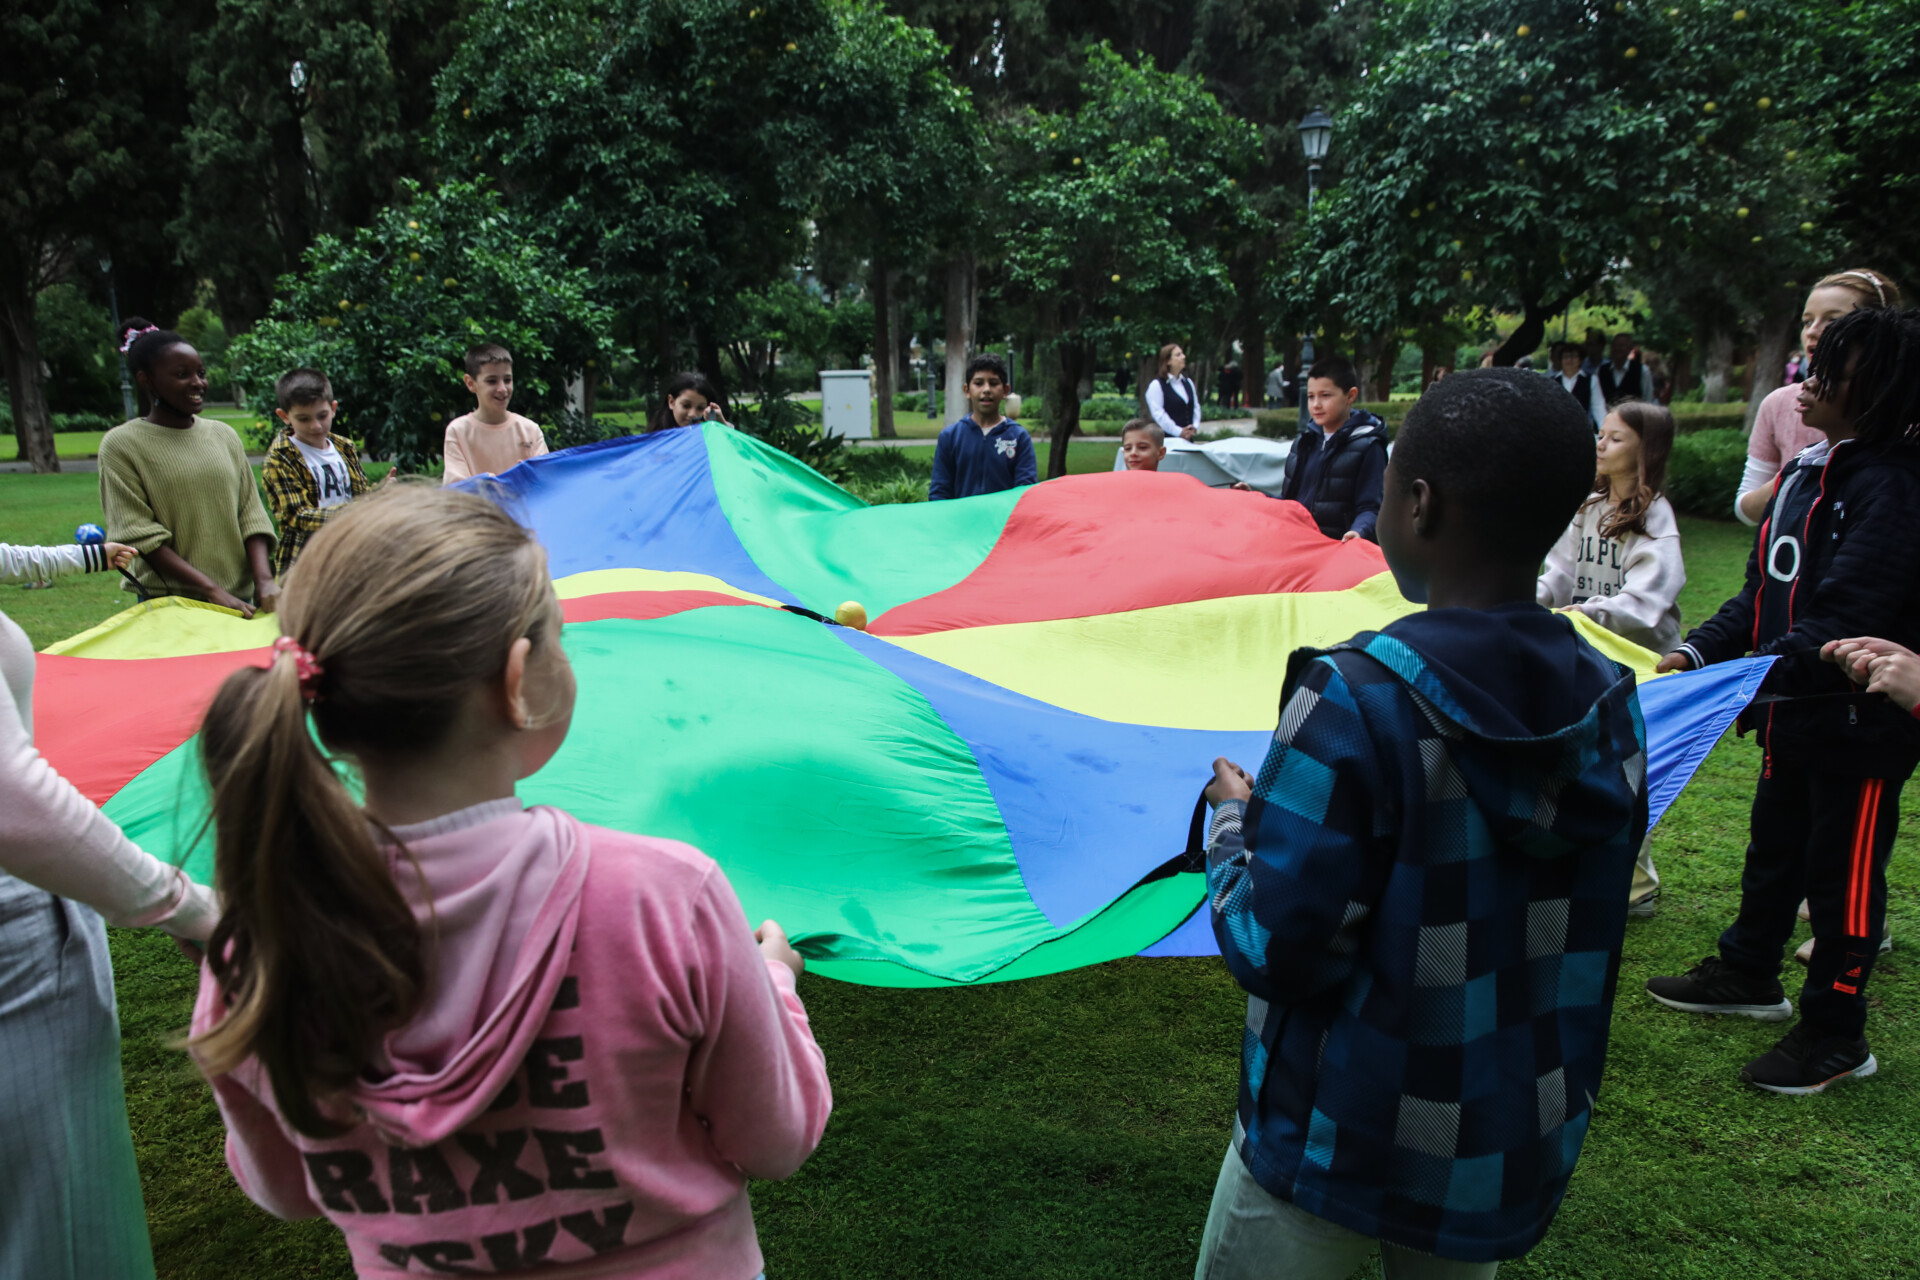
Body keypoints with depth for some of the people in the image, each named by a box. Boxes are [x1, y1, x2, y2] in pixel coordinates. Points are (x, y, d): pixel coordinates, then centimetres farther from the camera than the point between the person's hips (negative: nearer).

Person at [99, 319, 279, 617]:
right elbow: (138, 535, -8)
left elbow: (251, 514, 7)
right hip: (169, 606, -3)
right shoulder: (121, 444, -1)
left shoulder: (224, 435, 11)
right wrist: (212, 590, -17)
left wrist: (264, 580, -9)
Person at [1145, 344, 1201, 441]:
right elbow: (1158, 414, -14)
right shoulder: (1156, 385, -7)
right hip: (1167, 439, -7)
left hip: (1187, 437, 7)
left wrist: (1195, 426, 0)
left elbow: (1196, 406, 18)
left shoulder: (1188, 382, 16)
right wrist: (1179, 431, -15)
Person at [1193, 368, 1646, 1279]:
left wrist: (1233, 822, -5)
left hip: (1341, 1144, -5)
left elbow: (1273, 952, -24)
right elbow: (1579, 925, 7)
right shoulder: (1610, 704, -5)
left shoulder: (1354, 702, -26)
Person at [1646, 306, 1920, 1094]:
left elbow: (1843, 621, -27)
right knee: (1774, 846, 21)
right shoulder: (1806, 472, 7)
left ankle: (1836, 1034, 21)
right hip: (1795, 710, 9)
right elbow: (1763, 592, 10)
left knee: (1842, 867, 5)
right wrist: (1698, 652, 0)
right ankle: (1748, 974, 40)